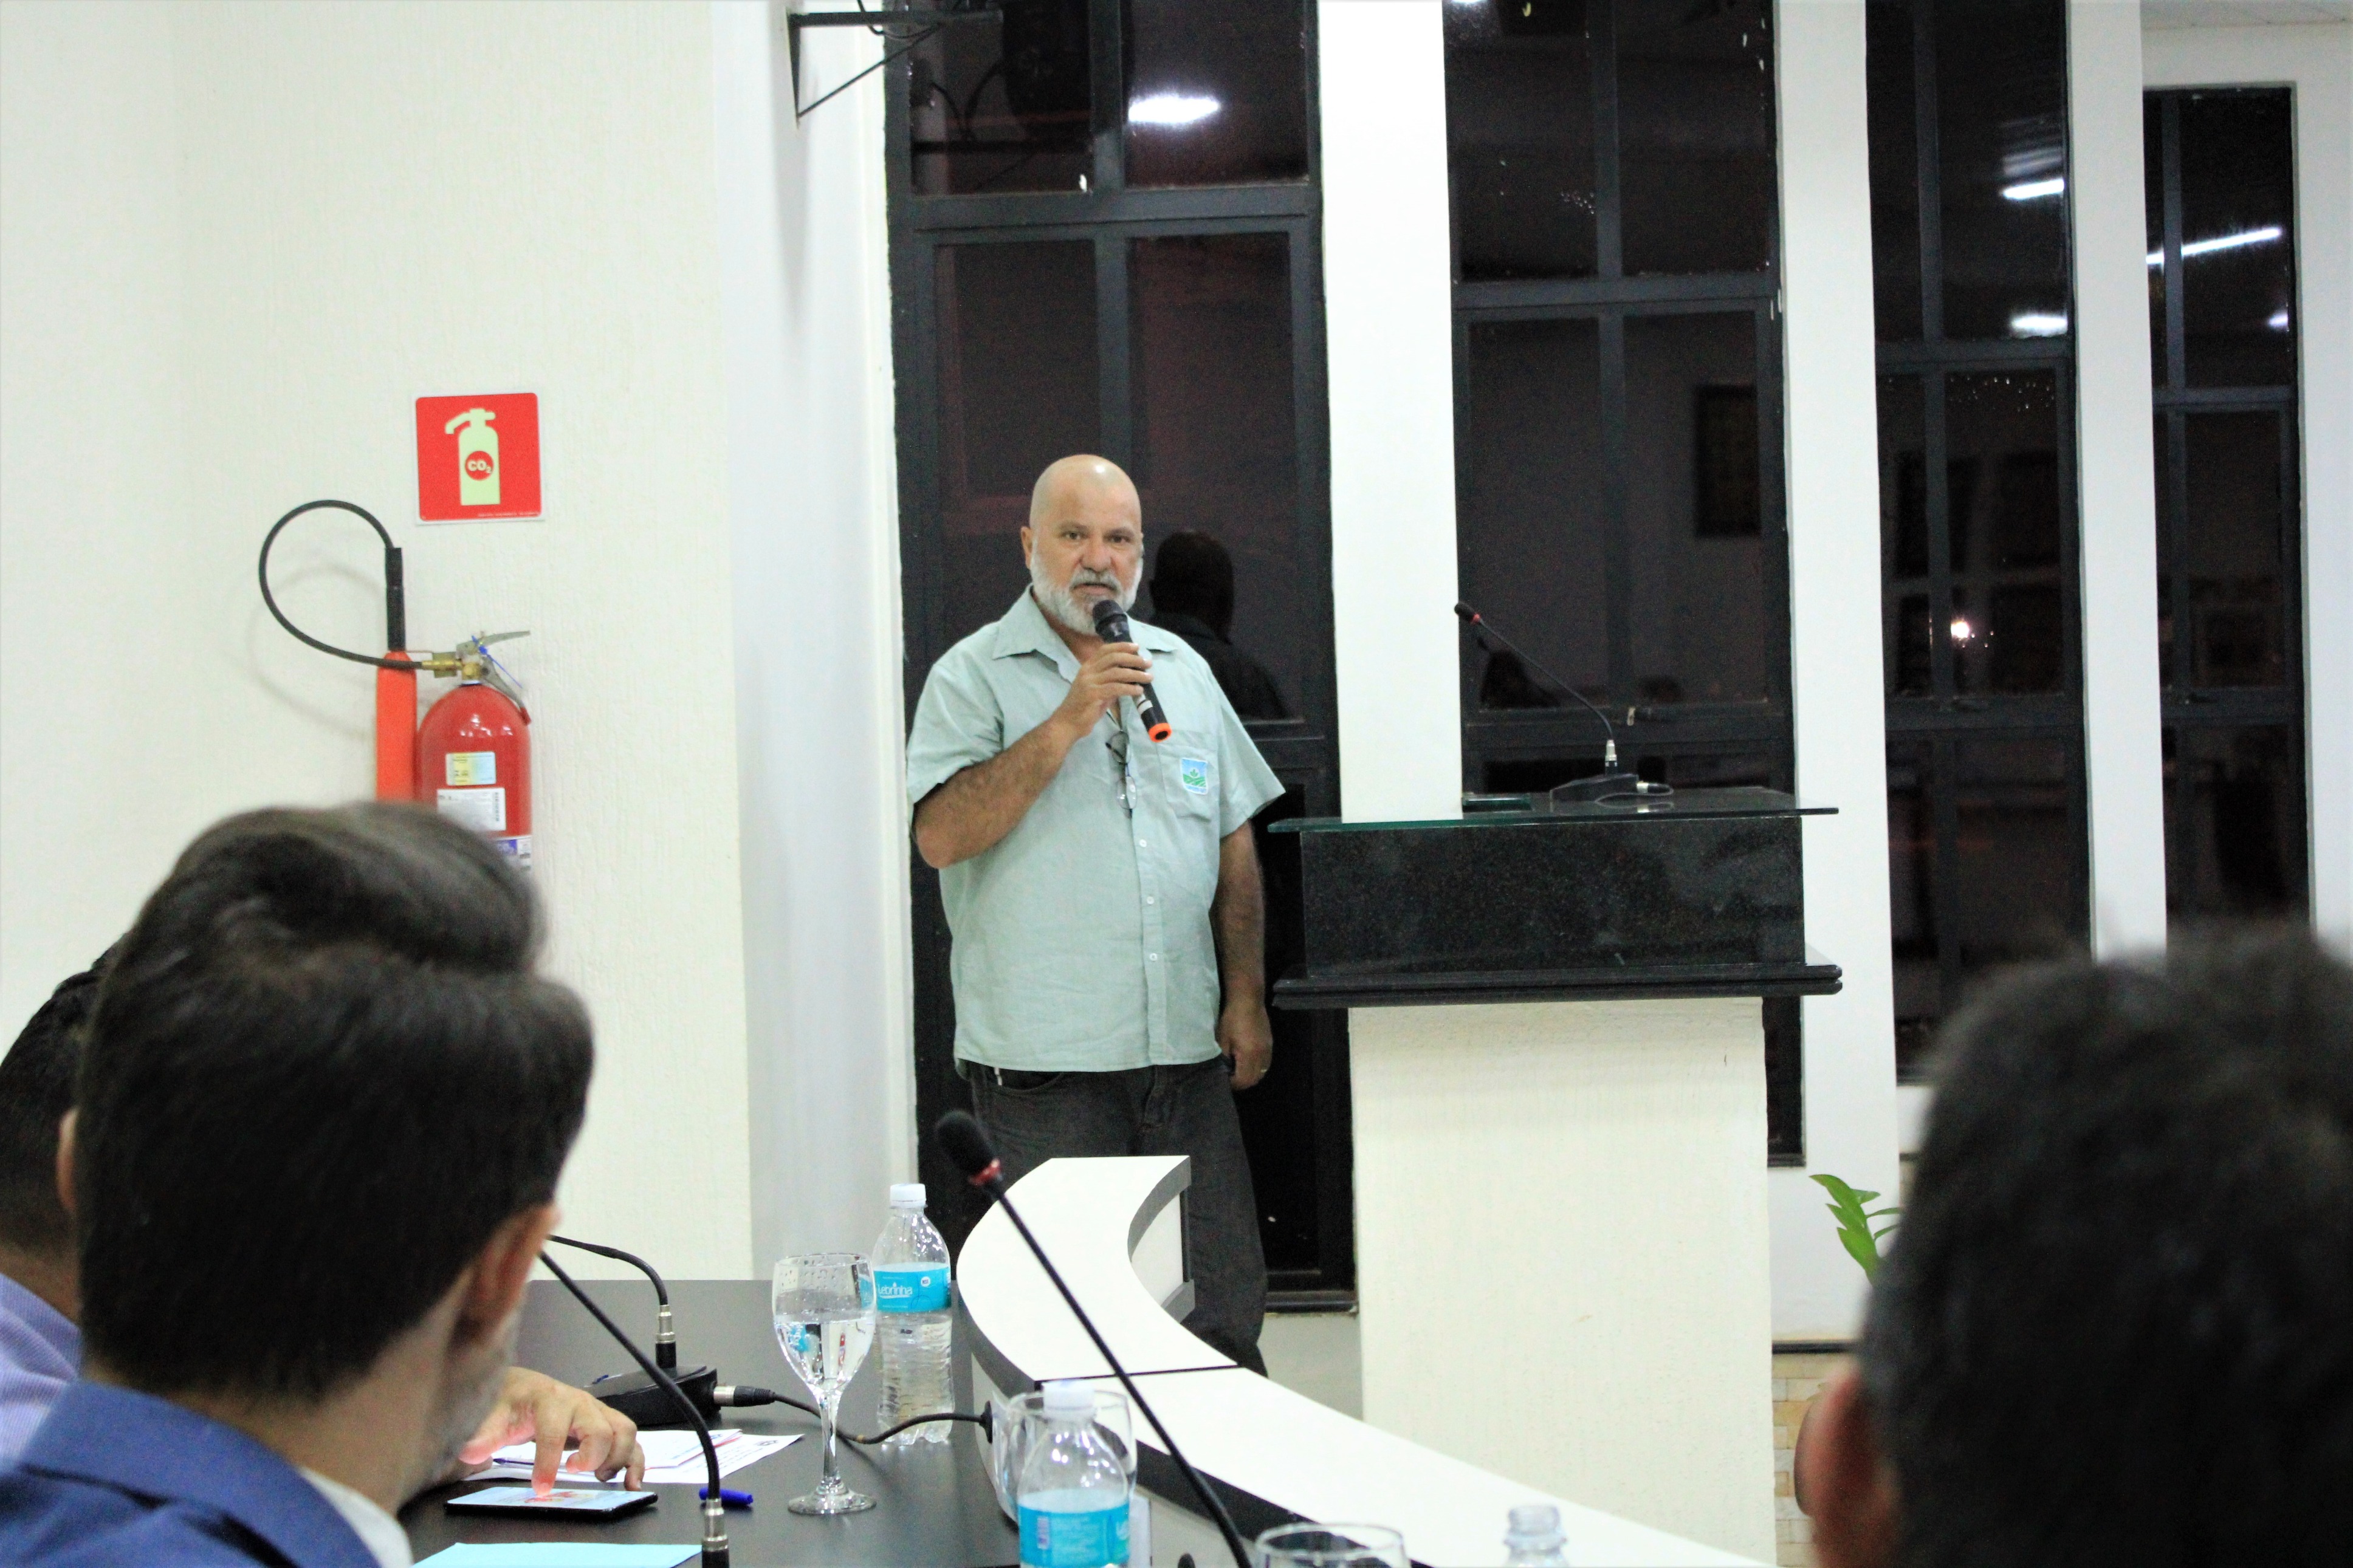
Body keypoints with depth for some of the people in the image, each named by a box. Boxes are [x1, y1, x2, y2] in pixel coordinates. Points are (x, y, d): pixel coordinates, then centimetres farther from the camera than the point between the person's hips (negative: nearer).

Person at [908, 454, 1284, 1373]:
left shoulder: (1183, 671, 16)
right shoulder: (974, 677, 0)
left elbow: (1235, 849, 18)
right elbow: (941, 837, -15)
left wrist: (1246, 999, 10)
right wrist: (1068, 721, -17)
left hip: (1187, 1053, 4)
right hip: (1045, 1061, -4)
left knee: (1223, 1312, 5)